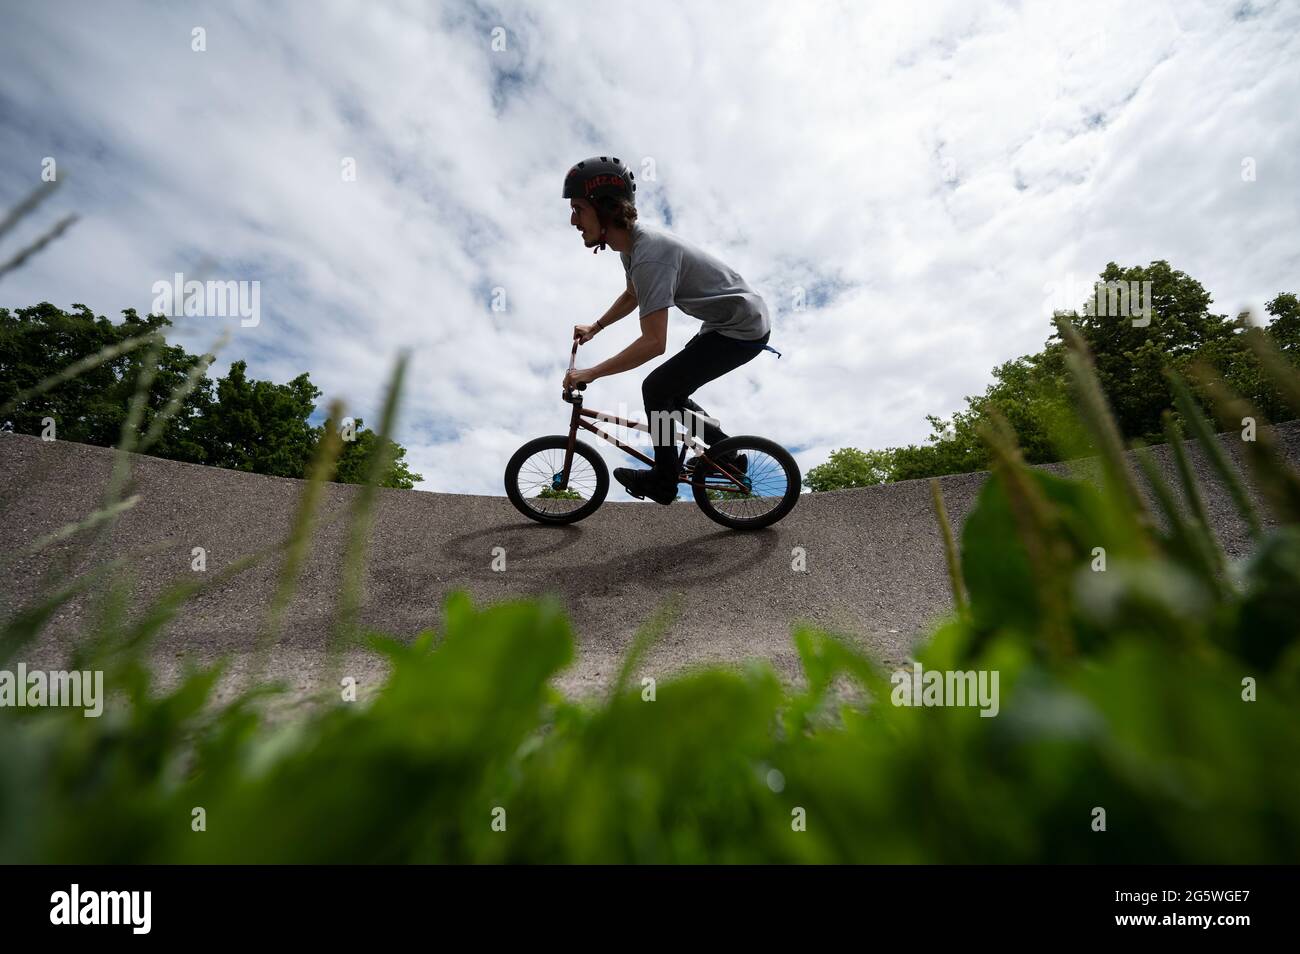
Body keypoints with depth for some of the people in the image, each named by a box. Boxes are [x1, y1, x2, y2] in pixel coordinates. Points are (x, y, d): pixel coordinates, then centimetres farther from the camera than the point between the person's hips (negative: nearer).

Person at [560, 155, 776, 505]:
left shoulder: (650, 256, -29)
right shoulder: (632, 243, 2)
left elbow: (653, 342, -34)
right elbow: (631, 296, 22)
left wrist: (590, 373, -28)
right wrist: (594, 327, 13)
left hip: (743, 330, -10)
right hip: (728, 321, 10)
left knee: (657, 389, -11)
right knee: (671, 393, 13)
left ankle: (663, 482, 4)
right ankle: (728, 454, 26)